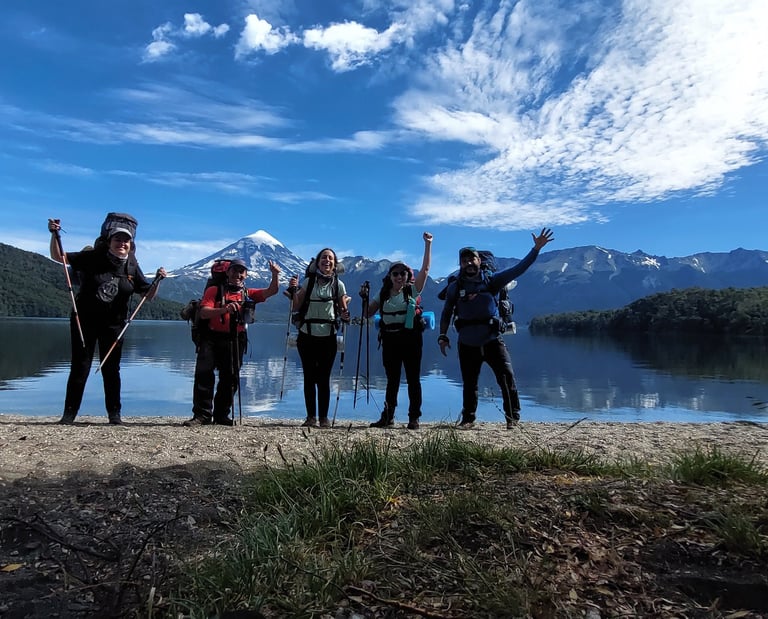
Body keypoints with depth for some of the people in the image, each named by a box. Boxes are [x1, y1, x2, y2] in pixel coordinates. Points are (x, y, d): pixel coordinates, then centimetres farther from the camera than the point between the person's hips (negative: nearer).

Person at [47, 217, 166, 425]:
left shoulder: (132, 268, 0)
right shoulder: (92, 258, -5)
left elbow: (149, 295, 2)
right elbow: (58, 257, -1)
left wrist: (158, 280, -13)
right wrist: (54, 235, -14)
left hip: (113, 324, 1)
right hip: (84, 320, -1)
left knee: (111, 369, 7)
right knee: (79, 367, 2)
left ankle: (114, 414, 16)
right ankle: (69, 413, 13)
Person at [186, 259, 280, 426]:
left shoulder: (249, 294, 14)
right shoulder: (214, 290, 7)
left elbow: (271, 291, 2)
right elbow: (203, 313, -7)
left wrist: (275, 275, -15)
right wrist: (224, 309, -24)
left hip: (235, 340, 2)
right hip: (212, 338, -2)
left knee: (230, 378, 5)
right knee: (203, 373, -9)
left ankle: (221, 414, 18)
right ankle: (202, 414, -2)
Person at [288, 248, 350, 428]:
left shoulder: (338, 285, 3)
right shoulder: (309, 282, 3)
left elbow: (344, 310, 7)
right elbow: (296, 308, 2)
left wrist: (345, 316, -15)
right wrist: (293, 290, -12)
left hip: (328, 337, -1)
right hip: (307, 336, 1)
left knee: (324, 378, 1)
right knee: (309, 377, 5)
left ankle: (324, 417, 10)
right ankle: (311, 417, 13)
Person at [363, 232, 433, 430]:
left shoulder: (413, 291, 1)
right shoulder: (383, 294, 10)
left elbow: (425, 268, -5)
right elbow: (368, 313, 12)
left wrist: (428, 244, -8)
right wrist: (364, 297, -3)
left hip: (410, 338, -3)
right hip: (389, 339, 3)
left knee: (413, 379, 2)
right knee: (392, 380, 9)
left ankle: (414, 418, 9)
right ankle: (387, 417, 15)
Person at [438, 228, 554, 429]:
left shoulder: (491, 281, 1)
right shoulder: (454, 287, 3)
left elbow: (518, 269, -4)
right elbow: (446, 313, 9)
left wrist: (536, 249, -11)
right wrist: (443, 336, 2)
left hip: (493, 340, -1)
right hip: (467, 343, 1)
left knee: (506, 377, -8)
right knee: (469, 383, 10)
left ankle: (512, 417, 5)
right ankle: (468, 418, 25)